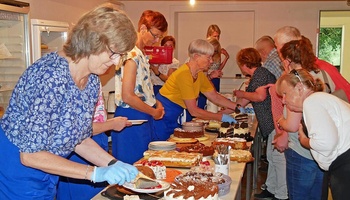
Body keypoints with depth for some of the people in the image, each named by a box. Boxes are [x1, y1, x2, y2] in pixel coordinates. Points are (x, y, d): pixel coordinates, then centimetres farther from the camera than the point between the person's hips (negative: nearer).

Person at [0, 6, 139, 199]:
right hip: (17, 176, -7)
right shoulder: (52, 76, -29)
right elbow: (30, 154, -27)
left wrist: (114, 164, -8)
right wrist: (96, 173, -26)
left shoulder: (92, 80, -4)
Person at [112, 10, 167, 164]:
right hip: (132, 117, -10)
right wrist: (154, 112, -11)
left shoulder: (141, 55, 12)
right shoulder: (132, 56, -19)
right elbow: (127, 97, -23)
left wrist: (156, 103, 5)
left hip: (144, 117, 10)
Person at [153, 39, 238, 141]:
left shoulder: (199, 75, 4)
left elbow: (215, 97, 13)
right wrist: (221, 117, -16)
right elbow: (193, 111, -21)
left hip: (173, 120, 9)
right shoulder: (184, 74, -23)